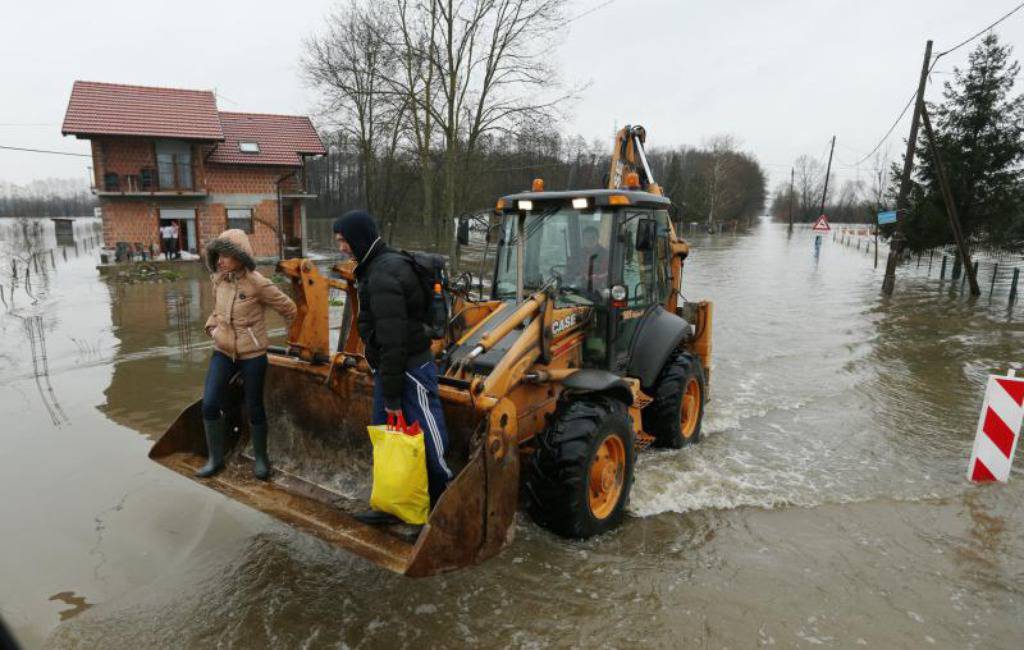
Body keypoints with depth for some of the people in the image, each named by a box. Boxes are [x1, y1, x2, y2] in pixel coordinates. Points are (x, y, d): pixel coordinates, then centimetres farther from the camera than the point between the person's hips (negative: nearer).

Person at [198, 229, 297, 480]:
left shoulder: (257, 283, -17)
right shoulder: (218, 279, 1)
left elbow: (289, 309, -6)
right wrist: (212, 327, 4)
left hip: (252, 355, -5)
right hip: (222, 352, 5)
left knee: (254, 408, 7)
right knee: (209, 404, -2)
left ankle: (261, 459, 27)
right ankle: (215, 458, 18)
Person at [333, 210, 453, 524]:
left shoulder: (383, 275, -21)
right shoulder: (379, 266, 12)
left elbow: (393, 340, -24)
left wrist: (391, 396, -20)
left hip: (409, 369, -11)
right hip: (390, 367, 11)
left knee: (428, 440, 0)